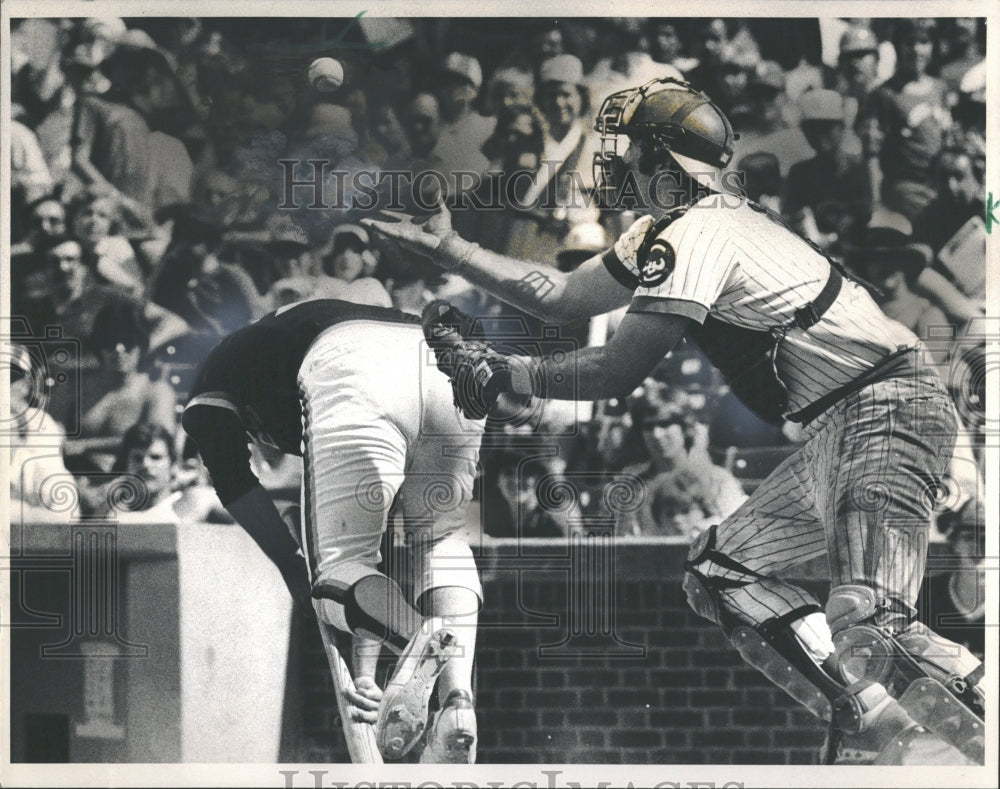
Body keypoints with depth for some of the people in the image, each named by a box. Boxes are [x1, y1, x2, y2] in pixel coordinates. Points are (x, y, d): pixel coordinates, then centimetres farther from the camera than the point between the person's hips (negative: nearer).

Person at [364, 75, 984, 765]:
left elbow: (619, 372, -12)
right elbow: (562, 298, 26)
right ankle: (885, 724, -9)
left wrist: (501, 375, -1)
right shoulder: (674, 228, 20)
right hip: (841, 426, 10)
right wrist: (447, 248, 26)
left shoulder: (696, 230, -10)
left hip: (885, 410, -10)